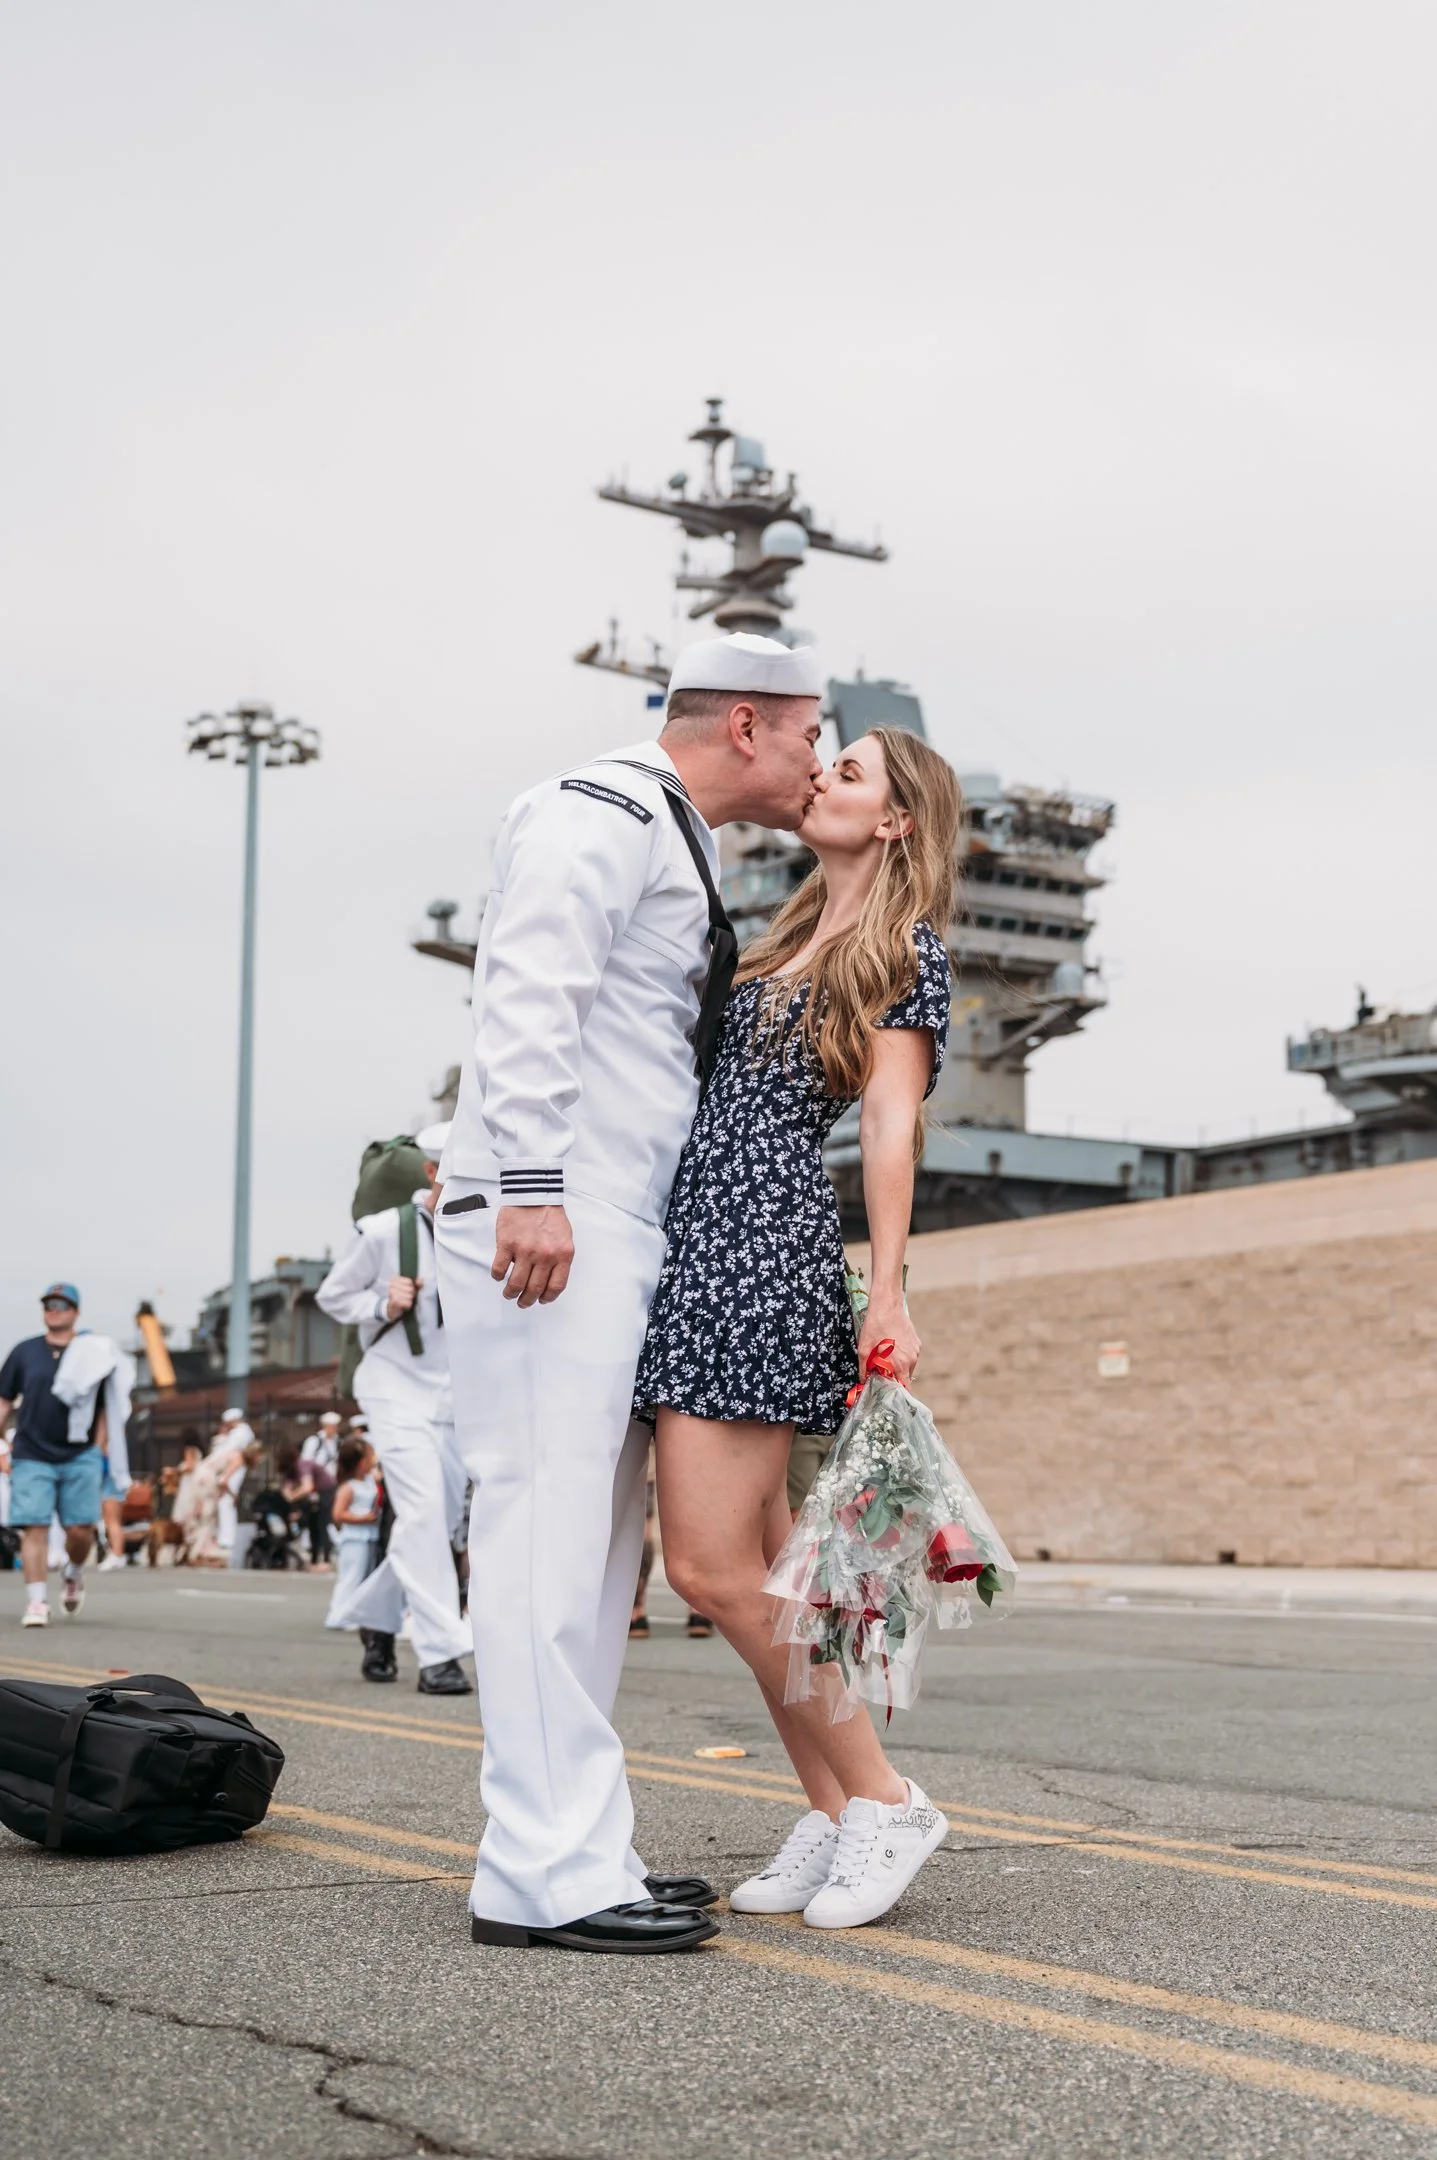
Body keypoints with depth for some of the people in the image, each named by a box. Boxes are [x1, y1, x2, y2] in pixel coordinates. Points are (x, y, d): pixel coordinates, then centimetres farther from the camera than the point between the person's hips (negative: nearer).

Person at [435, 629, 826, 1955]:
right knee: (547, 1525, -12)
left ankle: (575, 1852, 15)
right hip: (544, 1223, -10)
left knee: (598, 1545, 9)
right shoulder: (601, 813, -5)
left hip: (616, 1233, 10)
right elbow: (529, 998, -17)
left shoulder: (680, 855, 26)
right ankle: (546, 1872, -12)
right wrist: (533, 1186, -25)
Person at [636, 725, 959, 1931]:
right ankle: (833, 1818, 14)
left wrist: (889, 1290, -16)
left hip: (769, 1245, -8)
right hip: (707, 1242, 8)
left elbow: (892, 1121, -9)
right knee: (762, 1564, 7)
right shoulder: (787, 939, 23)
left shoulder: (905, 949, 1)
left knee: (713, 1565, -12)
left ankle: (884, 1800, 0)